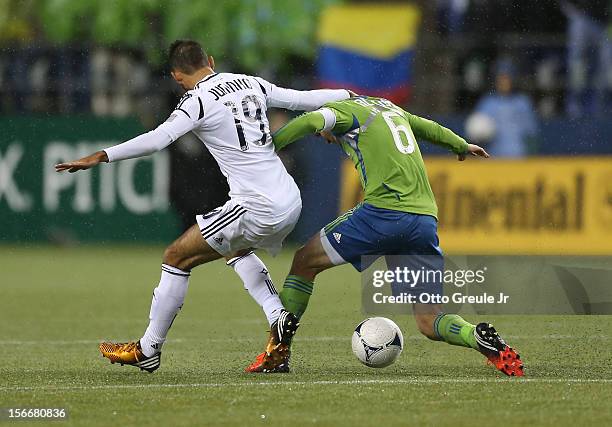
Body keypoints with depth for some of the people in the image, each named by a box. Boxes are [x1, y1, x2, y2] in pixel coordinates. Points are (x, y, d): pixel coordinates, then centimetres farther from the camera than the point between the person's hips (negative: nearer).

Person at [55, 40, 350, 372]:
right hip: (291, 203, 8)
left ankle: (147, 350, 11)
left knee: (177, 257, 5)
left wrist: (101, 157, -25)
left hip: (257, 208, -8)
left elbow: (157, 140, -23)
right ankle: (278, 317, 16)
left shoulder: (198, 102, -9)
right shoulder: (252, 84, 12)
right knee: (236, 249, 35)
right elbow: (304, 99, 21)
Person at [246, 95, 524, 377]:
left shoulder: (344, 109, 8)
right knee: (429, 322, 7)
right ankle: (480, 337, -23)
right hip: (425, 219, 6)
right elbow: (430, 129, 46)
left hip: (384, 211, -6)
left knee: (304, 262, 11)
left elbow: (310, 121, -14)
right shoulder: (389, 107, 29)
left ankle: (276, 353, 7)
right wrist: (462, 146, 65)